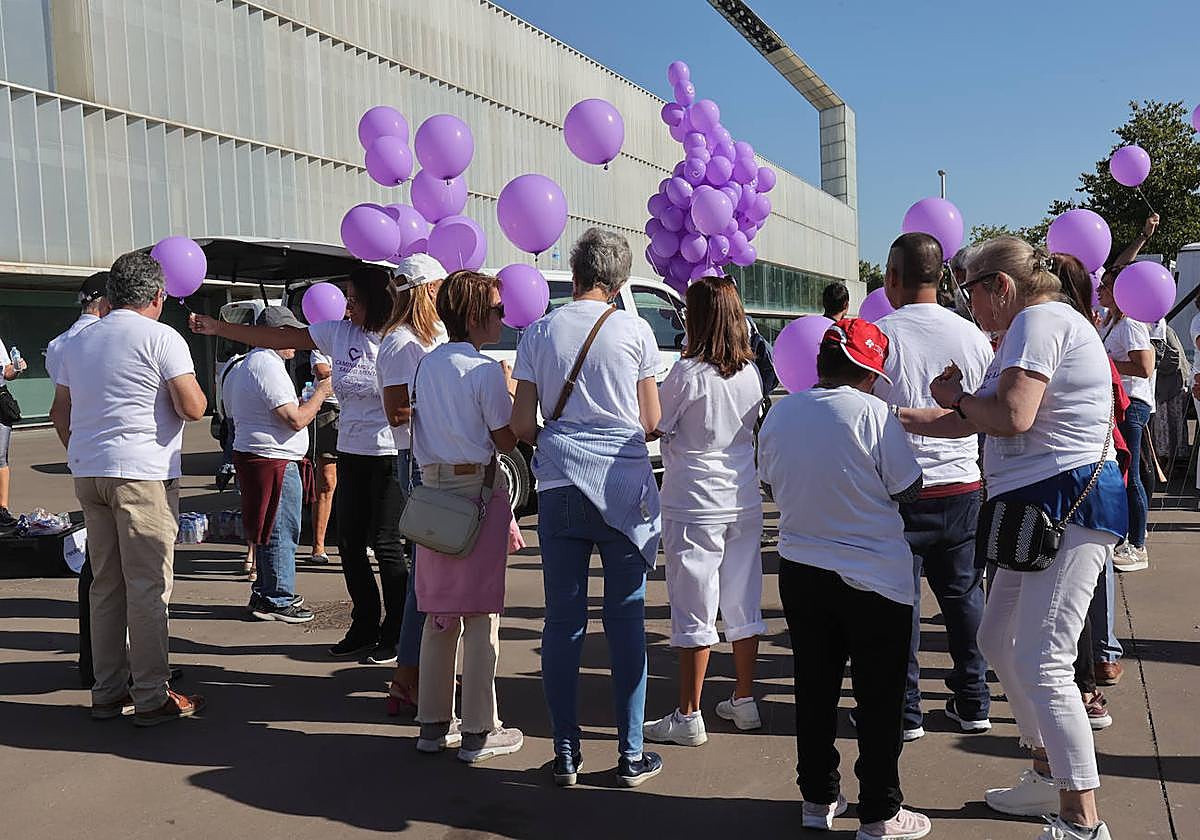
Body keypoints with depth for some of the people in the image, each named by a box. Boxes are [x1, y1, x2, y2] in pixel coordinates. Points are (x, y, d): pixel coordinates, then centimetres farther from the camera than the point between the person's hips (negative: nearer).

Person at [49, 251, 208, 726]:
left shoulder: (78, 342, 16)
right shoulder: (161, 338, -7)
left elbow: (60, 412, 20)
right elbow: (192, 408, -13)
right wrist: (196, 391, 8)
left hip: (88, 473, 7)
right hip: (143, 473, -7)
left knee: (106, 584, 13)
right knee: (148, 586, -2)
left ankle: (107, 693, 18)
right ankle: (151, 698, 2)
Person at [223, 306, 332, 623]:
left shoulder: (245, 366, 16)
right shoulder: (269, 367, -18)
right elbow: (296, 419, -22)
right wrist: (321, 392, -8)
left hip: (248, 453, 11)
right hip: (274, 459, -11)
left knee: (267, 531, 18)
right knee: (280, 532, -3)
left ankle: (264, 594, 27)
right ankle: (277, 601, 4)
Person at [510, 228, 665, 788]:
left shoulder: (538, 333, 3)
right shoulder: (634, 331, -1)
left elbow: (521, 424, 2)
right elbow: (652, 422, 2)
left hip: (558, 488, 2)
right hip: (624, 487, -1)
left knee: (562, 620, 7)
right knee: (626, 617, 5)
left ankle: (565, 755, 13)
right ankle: (630, 756, 11)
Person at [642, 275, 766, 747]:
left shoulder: (687, 373, -15)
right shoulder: (750, 372, 3)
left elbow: (655, 426, -8)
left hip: (695, 504, -6)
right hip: (745, 500, 6)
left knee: (694, 609, 0)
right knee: (743, 602, 15)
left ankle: (688, 717, 7)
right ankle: (744, 702, 26)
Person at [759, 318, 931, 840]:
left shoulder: (780, 414, -1)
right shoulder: (871, 413, -16)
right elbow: (908, 491, -11)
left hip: (799, 571, 5)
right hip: (873, 576, -5)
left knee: (814, 689, 16)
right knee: (878, 698, 7)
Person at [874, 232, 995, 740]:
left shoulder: (880, 334, -12)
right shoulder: (972, 336, 2)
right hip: (964, 487, 4)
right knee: (963, 593, 15)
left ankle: (904, 711, 13)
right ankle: (973, 702, 25)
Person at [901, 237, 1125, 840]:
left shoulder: (1039, 319, -11)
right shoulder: (1044, 322, 22)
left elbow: (1010, 416, -24)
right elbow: (977, 422, 20)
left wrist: (958, 398, -5)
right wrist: (893, 418, 19)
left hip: (1068, 503, -11)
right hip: (1041, 508, 11)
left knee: (1039, 662, -12)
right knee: (999, 642, 17)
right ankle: (1049, 775, 29)